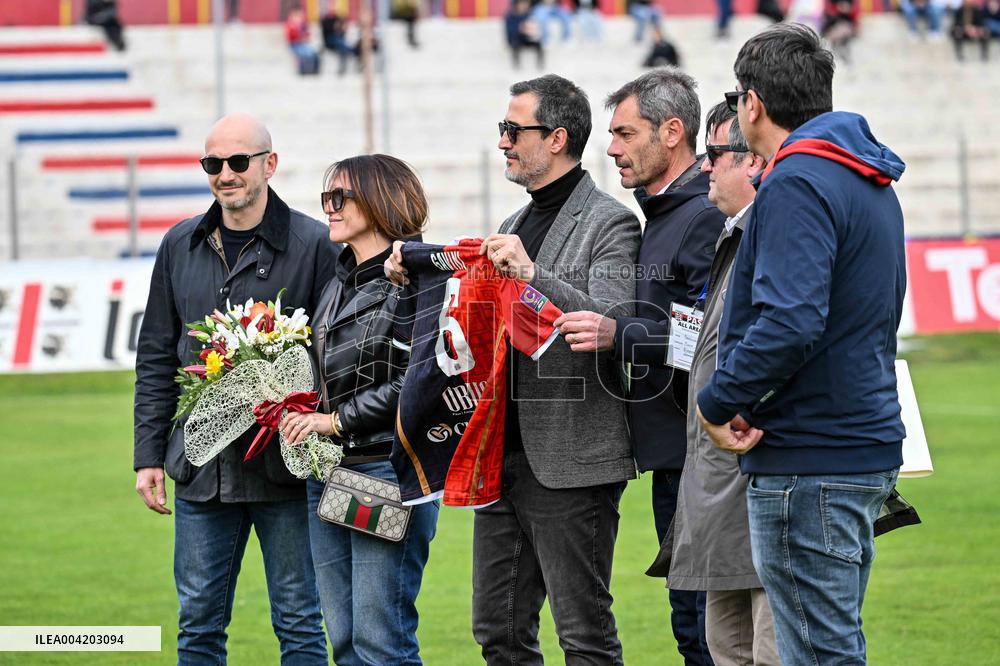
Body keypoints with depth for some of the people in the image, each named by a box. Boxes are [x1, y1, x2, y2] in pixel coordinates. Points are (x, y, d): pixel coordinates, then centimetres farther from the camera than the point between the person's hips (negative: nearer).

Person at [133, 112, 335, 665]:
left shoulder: (313, 245, -4)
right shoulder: (181, 246, 11)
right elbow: (156, 358, 14)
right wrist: (149, 456, 8)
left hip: (285, 469, -4)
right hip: (201, 468, 4)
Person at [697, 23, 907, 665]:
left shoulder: (796, 184, -15)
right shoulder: (872, 184, 16)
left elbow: (789, 323, -27)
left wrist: (717, 401, -15)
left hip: (810, 465, -10)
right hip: (866, 449, 10)